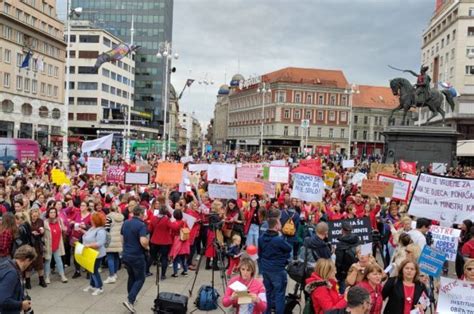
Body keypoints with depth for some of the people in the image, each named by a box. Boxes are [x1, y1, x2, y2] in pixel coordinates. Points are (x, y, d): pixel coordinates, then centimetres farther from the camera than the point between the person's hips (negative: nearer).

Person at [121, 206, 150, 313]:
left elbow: (122, 237, 18)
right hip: (137, 256, -7)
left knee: (131, 277, 22)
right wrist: (147, 247, -9)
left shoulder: (125, 223, 5)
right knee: (140, 279, 5)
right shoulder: (141, 225, -19)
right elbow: (143, 241, -29)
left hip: (125, 255, 7)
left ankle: (131, 299, 30)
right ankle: (129, 300, -7)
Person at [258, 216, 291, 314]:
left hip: (265, 268, 7)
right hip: (277, 270, -7)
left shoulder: (261, 238, 0)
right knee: (279, 293, 4)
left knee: (267, 291, 19)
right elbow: (289, 249, -6)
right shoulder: (279, 239, -23)